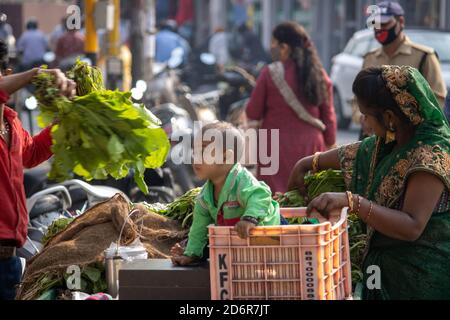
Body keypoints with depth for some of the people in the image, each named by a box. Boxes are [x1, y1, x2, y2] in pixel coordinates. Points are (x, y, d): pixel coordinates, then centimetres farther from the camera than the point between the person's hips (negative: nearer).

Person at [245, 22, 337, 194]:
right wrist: (330, 145, 16)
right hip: (311, 145, 4)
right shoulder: (319, 75, 3)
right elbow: (329, 117, 7)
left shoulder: (270, 74, -9)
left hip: (277, 145, -4)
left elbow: (253, 114, -2)